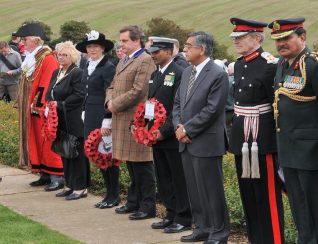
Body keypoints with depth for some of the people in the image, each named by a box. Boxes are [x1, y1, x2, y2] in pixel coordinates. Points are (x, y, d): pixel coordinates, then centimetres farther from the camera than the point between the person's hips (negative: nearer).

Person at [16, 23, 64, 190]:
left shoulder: (48, 59, -15)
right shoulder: (31, 59, 14)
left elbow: (47, 86, -20)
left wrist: (39, 105, -22)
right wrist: (26, 105, 14)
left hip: (43, 110, -9)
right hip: (31, 109, 9)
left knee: (48, 143, -7)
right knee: (37, 142, 11)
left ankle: (57, 177, -3)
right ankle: (45, 175, 18)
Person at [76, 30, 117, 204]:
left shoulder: (108, 67, -11)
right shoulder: (88, 67, 14)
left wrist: (107, 120, -18)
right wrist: (84, 112, 15)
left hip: (103, 116, -8)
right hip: (91, 116, 8)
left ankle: (113, 195, 9)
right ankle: (110, 193, 17)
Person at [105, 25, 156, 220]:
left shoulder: (145, 61, -13)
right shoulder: (123, 61, 18)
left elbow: (138, 91, -20)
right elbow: (113, 86, 22)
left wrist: (115, 105, -13)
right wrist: (110, 101, 1)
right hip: (123, 120, 9)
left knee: (141, 166, -3)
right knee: (131, 164, 16)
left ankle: (148, 207, 4)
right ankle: (134, 202, 25)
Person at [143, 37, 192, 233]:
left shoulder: (179, 74, -13)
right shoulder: (155, 75, 14)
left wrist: (164, 131, -18)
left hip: (172, 137, -8)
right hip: (157, 136, 8)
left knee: (179, 179, 0)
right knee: (164, 179, 14)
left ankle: (183, 219, 7)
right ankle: (171, 215, 23)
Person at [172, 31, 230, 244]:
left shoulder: (218, 75, -12)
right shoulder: (187, 72, 13)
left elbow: (212, 110, -17)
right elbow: (178, 103, 17)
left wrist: (187, 130, -13)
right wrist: (178, 126, -1)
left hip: (206, 143, -8)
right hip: (186, 142, 8)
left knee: (211, 189, -1)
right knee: (194, 188, 13)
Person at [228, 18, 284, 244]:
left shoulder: (269, 65, -14)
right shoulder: (238, 65, 11)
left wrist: (280, 138, -13)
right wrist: (236, 132, 16)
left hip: (262, 138, -8)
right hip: (242, 138, 8)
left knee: (267, 193, -2)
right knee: (247, 192, 14)